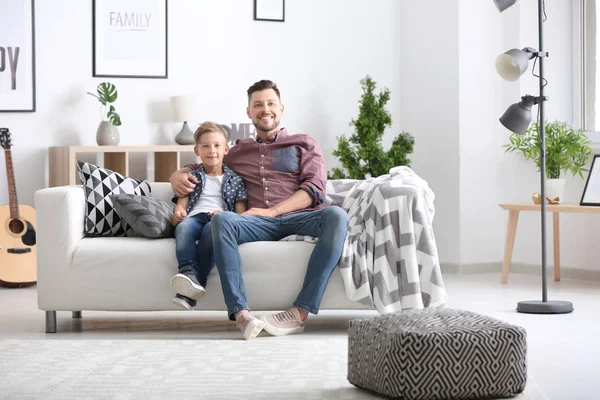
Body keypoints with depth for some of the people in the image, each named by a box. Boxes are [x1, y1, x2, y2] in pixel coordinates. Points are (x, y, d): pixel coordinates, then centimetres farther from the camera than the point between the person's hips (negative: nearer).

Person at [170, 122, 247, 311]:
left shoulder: (234, 180, 24)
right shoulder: (192, 177, 29)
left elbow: (241, 212, 15)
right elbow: (182, 202, 17)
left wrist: (223, 215, -9)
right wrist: (178, 212, -9)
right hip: (195, 217, 2)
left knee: (211, 228, -40)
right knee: (183, 227, -37)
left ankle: (189, 292, -47)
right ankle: (189, 273, -58)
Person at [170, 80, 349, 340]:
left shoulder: (304, 144, 22)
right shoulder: (238, 151, 29)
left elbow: (314, 188, 6)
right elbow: (199, 167, 38)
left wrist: (272, 211, -9)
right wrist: (178, 176, 11)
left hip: (300, 218, -1)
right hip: (259, 224, 1)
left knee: (336, 216, -35)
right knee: (222, 219, -32)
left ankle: (301, 312, -38)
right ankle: (240, 312, -41)